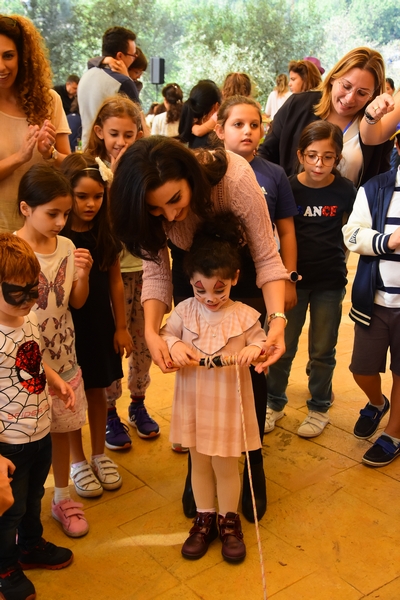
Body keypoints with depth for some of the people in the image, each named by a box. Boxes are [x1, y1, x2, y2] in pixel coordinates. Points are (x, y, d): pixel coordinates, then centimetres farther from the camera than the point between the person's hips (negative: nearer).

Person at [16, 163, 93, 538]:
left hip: (63, 357, 5)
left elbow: (77, 302, 4)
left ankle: (62, 498, 38)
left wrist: (83, 273, -13)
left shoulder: (67, 247, -2)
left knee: (62, 429, 18)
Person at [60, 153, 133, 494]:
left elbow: (115, 281, 4)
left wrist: (121, 326, 6)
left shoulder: (106, 232, -2)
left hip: (101, 324, 3)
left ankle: (100, 455, 33)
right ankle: (77, 461, 29)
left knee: (97, 390, 15)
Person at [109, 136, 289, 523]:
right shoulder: (148, 201, -29)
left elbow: (266, 258, -29)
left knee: (250, 368, 0)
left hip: (242, 266, -2)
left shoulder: (234, 179, -39)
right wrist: (151, 331, -36)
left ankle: (254, 463, 23)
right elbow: (156, 269, -21)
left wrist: (277, 317, -44)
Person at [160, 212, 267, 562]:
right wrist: (174, 345, -19)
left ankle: (229, 520, 34)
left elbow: (261, 340, -3)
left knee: (226, 466, 12)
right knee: (199, 464, 17)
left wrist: (254, 349, -26)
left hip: (229, 404, -2)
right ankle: (204, 520, 36)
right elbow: (165, 333, 3)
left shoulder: (244, 316, -12)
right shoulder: (185, 311, -6)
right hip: (193, 402, 3)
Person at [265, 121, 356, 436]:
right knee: (281, 346, 10)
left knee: (322, 350, 12)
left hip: (330, 282, 0)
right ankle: (274, 403, 30)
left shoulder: (345, 190, -8)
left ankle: (319, 408, 31)